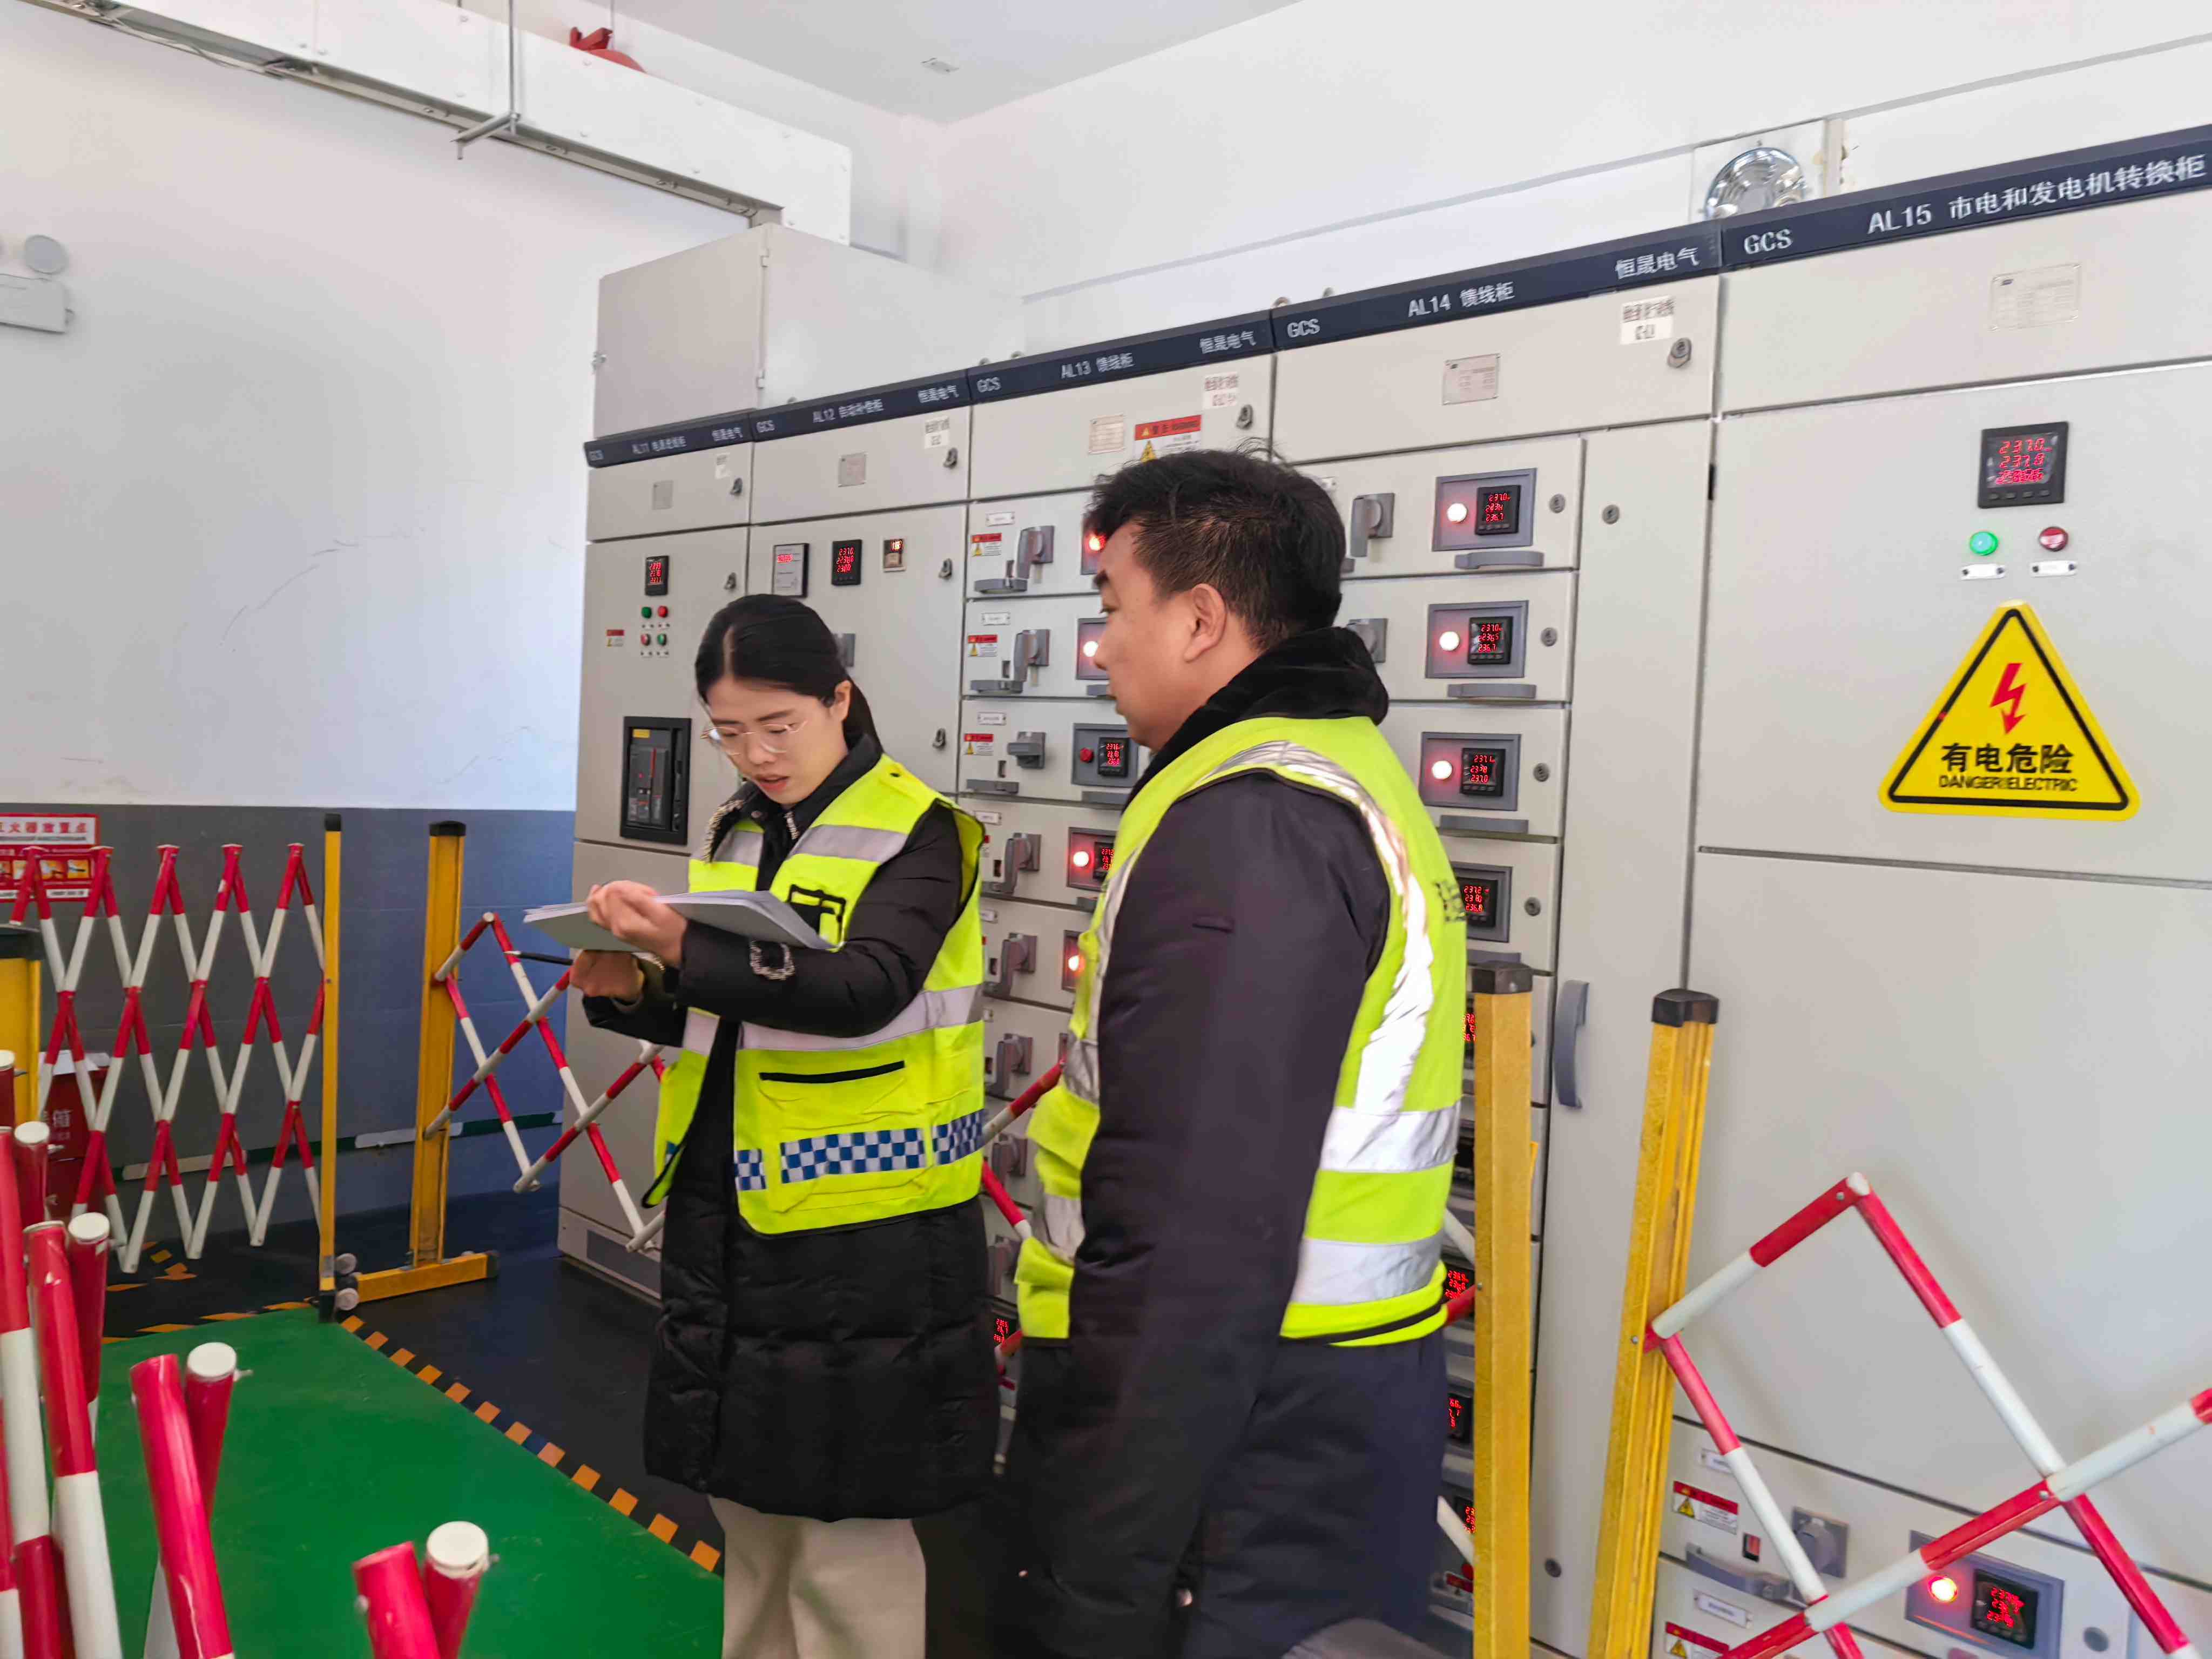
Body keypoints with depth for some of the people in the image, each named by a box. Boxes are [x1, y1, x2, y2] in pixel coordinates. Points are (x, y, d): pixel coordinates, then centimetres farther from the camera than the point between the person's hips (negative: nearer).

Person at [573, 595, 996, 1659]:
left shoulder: (916, 830, -10)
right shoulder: (736, 831, 11)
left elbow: (865, 991, -25)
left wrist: (689, 950, -34)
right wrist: (633, 992, -3)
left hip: (861, 1229, -7)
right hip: (723, 1211, 7)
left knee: (845, 1531, 3)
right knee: (747, 1502, 19)